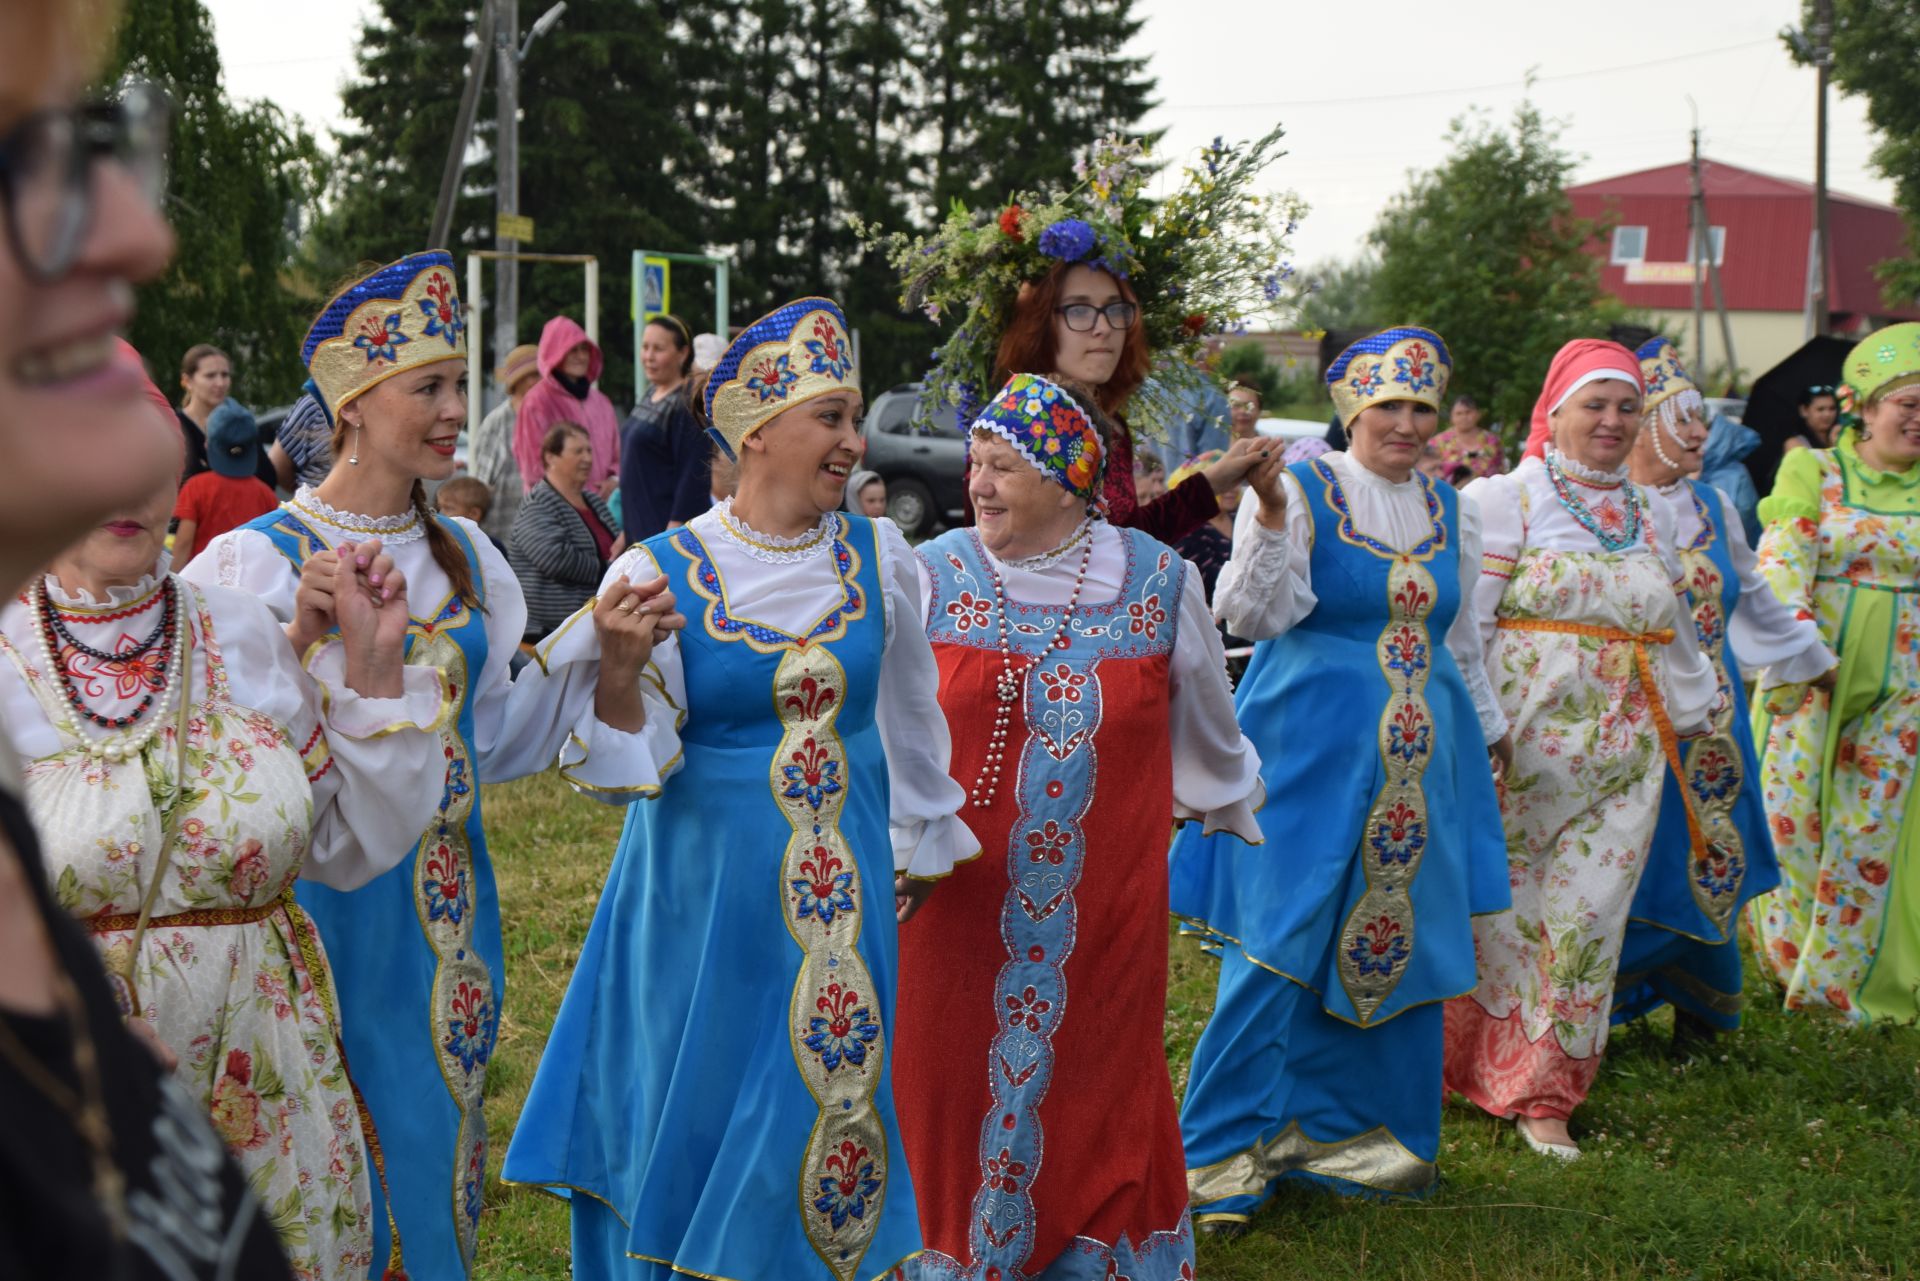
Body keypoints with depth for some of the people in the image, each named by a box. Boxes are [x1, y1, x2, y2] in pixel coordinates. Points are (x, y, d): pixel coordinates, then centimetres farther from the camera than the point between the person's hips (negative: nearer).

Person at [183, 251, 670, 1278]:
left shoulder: (463, 556, 8)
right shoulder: (260, 559, -11)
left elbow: (494, 734, 12)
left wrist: (605, 650, 1)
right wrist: (304, 643, -32)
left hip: (448, 894, 6)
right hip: (326, 887, -6)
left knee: (444, 1127, 16)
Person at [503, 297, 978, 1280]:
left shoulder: (879, 558, 1)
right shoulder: (659, 574, -8)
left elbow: (910, 715, 17)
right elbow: (625, 768, -11)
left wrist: (920, 845, 26)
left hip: (845, 896, 2)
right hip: (705, 894, -2)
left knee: (822, 1115, 7)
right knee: (694, 1118, 7)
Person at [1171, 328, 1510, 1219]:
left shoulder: (1449, 510, 13)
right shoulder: (1302, 490, -5)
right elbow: (1256, 616, -15)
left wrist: (1489, 728, 30)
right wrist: (1269, 512, -27)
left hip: (1420, 760, 6)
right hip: (1311, 751, -6)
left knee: (1398, 942, 7)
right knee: (1279, 943, -6)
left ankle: (1356, 1130, 22)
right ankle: (1230, 1146, 5)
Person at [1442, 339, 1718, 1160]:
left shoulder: (1649, 517, 16)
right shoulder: (1505, 500, -2)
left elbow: (1677, 632, 24)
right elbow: (1461, 621, -8)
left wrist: (1696, 715, 23)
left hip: (1622, 750, 5)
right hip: (1521, 741, -5)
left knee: (1589, 914, 3)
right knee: (1500, 905, 0)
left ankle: (1542, 1093, 12)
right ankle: (1470, 1065, 17)